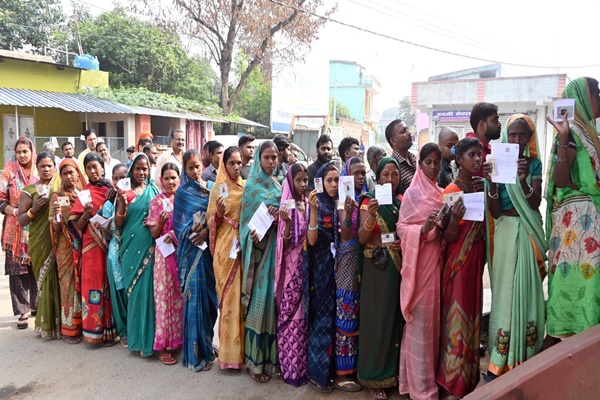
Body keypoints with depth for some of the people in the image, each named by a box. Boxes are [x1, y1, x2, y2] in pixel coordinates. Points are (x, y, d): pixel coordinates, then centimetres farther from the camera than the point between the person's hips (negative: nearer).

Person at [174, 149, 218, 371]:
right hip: (192, 250, -4)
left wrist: (207, 230, -13)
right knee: (195, 297, -3)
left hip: (209, 247, 4)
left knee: (210, 296, 10)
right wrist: (193, 230, -21)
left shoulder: (211, 188, 12)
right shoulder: (183, 192, 0)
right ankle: (196, 354, 7)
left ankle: (207, 343, 27)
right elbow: (180, 224, -5)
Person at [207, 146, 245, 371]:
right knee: (229, 295, -3)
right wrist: (219, 213, -22)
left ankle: (242, 348, 22)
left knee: (243, 294, 9)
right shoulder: (218, 188, -2)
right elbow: (211, 222, -3)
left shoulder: (246, 186, 11)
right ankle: (229, 352, 7)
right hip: (227, 247, -5)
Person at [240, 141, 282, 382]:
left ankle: (272, 355, 20)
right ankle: (255, 361, 7)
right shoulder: (251, 185, -3)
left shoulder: (278, 185, 13)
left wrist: (280, 217, -6)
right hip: (259, 248, -5)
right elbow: (246, 220, -7)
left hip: (276, 247, 5)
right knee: (259, 300, -4)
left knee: (274, 298, 8)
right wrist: (253, 236, -24)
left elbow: (284, 214, 15)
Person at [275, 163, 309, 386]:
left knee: (304, 315, 11)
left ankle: (303, 365, 24)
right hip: (291, 268, -5)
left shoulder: (308, 204, 7)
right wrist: (287, 222, -29)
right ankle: (291, 368, 12)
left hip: (307, 266, 5)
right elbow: (285, 244, -13)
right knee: (291, 315, 0)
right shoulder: (286, 206, -7)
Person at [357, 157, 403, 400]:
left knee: (398, 317, 7)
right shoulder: (369, 201, -2)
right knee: (377, 318, 0)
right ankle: (375, 375, 12)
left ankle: (395, 369, 23)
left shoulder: (404, 202, 9)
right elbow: (361, 238, -12)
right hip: (377, 268, -3)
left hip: (400, 266, 4)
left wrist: (405, 243, -10)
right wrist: (372, 216, -29)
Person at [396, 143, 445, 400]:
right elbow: (401, 227, -11)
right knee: (420, 319, -2)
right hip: (419, 261, -7)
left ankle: (430, 374, 26)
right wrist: (423, 229, -26)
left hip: (437, 259, 7)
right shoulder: (413, 192, -6)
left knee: (433, 317, 12)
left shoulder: (441, 192, 13)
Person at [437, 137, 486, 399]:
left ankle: (468, 375, 29)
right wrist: (454, 219, -35)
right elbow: (448, 237, -15)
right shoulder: (451, 191, -11)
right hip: (458, 261, -7)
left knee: (472, 314, 14)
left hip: (476, 259, 7)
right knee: (457, 316, -2)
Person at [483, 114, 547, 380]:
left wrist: (524, 180, -23)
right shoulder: (496, 165, 1)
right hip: (505, 232, -1)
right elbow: (495, 211, -5)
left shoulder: (534, 164, 5)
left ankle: (525, 358, 16)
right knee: (505, 291, -1)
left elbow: (535, 203, -6)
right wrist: (492, 183, -20)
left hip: (529, 232, 2)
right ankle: (500, 362, 6)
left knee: (527, 290, 3)